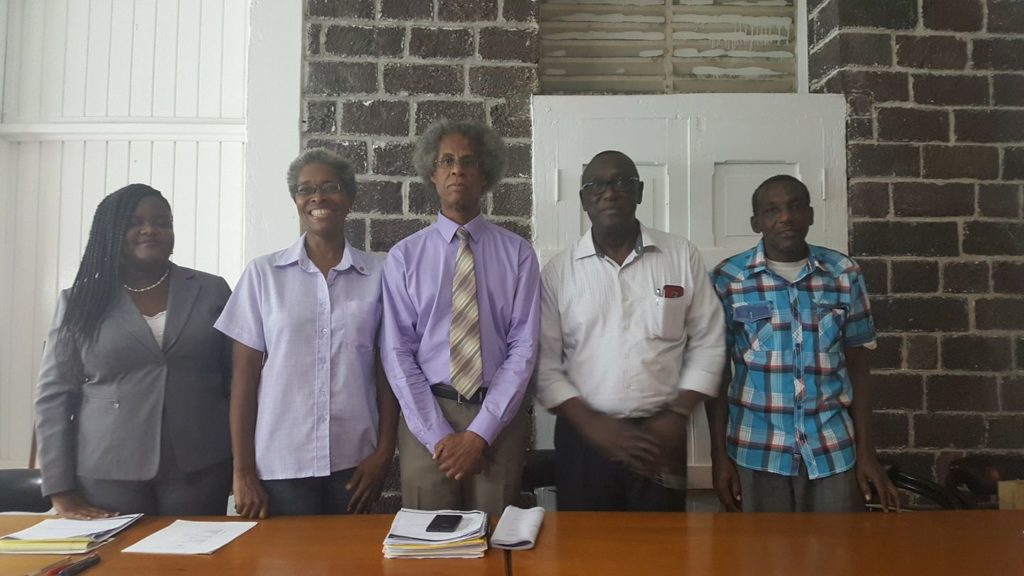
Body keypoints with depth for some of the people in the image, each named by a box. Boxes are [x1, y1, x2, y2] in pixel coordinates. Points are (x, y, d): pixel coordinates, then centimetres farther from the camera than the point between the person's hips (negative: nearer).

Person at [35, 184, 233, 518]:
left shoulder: (212, 291, 4)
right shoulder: (80, 301, 3)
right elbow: (54, 396, 2)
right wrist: (61, 489, -3)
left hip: (199, 468, 0)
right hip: (106, 473, 0)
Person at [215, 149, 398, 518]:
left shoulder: (377, 276, 2)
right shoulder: (263, 274, 1)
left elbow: (386, 371, 4)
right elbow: (244, 374, 1)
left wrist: (384, 453, -2)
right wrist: (242, 470, -1)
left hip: (354, 463, 1)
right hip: (279, 465, 0)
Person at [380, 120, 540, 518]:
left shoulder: (518, 254, 1)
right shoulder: (403, 257, 2)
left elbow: (523, 348, -4)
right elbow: (398, 354, -2)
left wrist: (480, 433, -12)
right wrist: (438, 436, -10)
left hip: (499, 420, 0)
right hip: (425, 418, 0)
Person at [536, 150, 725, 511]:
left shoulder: (682, 256, 1)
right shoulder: (558, 271, 0)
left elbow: (708, 342, 3)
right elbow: (544, 363, -2)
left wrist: (677, 416, -6)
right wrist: (592, 424, -11)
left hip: (660, 438, 0)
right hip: (583, 437, 0)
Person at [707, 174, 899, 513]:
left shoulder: (845, 274, 2)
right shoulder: (728, 279, -4)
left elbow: (857, 367, 6)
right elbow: (718, 372, -1)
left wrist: (866, 453, 3)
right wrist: (719, 455, -3)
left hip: (834, 450, 2)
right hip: (756, 452, -1)